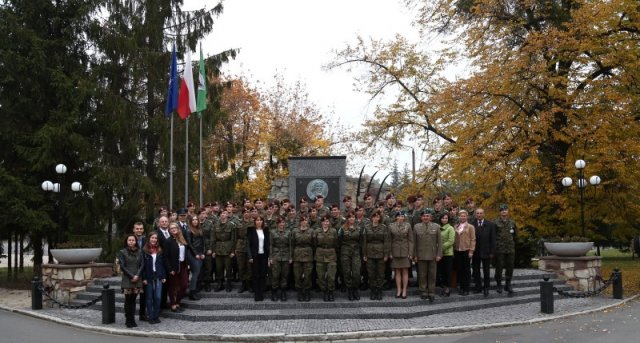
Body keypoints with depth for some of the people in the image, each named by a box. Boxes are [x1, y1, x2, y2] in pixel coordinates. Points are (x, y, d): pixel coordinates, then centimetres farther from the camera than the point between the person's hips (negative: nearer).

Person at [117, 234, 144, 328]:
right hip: (127, 280, -3)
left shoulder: (139, 252, 10)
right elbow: (122, 266, -4)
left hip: (137, 279, 3)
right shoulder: (122, 252, 0)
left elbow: (142, 265, 7)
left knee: (133, 300, 5)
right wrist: (131, 276, -9)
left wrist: (137, 275, -7)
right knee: (128, 300, -2)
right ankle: (128, 320, 5)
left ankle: (132, 320, 9)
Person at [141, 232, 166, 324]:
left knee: (158, 297, 0)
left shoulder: (160, 250, 9)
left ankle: (156, 316, 9)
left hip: (158, 277, 3)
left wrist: (164, 276, 6)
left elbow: (163, 264, 11)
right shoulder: (144, 251, -3)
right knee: (149, 298, 4)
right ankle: (150, 317, 10)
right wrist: (144, 278, -11)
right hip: (148, 277, -3)